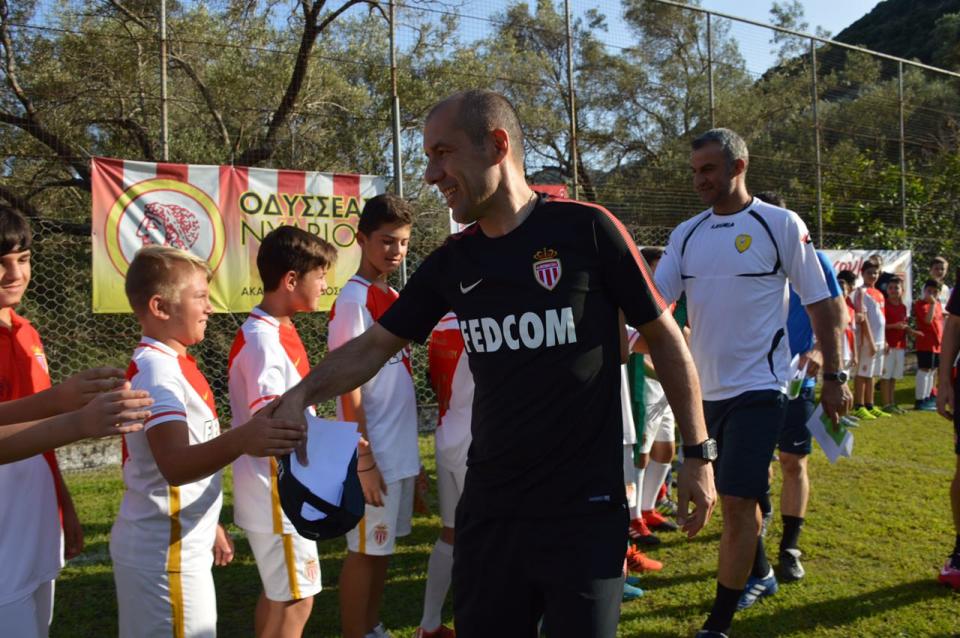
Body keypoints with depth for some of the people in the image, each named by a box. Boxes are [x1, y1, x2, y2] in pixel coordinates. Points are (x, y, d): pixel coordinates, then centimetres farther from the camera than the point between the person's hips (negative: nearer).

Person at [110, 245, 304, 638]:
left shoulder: (171, 364, 10)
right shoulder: (157, 371, -21)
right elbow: (175, 466, -36)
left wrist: (208, 526, 21)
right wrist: (240, 441, -53)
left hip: (182, 545, 10)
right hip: (165, 554, -9)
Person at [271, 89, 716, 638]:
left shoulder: (586, 229, -11)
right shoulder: (452, 263, 3)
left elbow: (664, 336, -4)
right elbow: (374, 346, 9)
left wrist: (698, 453, -3)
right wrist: (300, 396, -6)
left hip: (586, 509, -4)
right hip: (489, 509, 5)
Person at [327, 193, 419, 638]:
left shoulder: (395, 299, 11)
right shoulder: (353, 299, -14)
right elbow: (348, 384, -17)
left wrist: (412, 453, 16)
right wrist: (362, 458, -19)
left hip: (401, 451, 8)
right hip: (374, 453, -8)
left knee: (383, 547, 17)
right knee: (365, 551, 4)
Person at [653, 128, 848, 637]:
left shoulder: (781, 225, -7)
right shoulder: (686, 234, 6)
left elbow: (820, 303, -2)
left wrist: (833, 377, -3)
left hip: (758, 386, -5)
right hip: (706, 387, 5)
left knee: (738, 501, -8)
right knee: (734, 496, 18)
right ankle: (759, 574, 42)